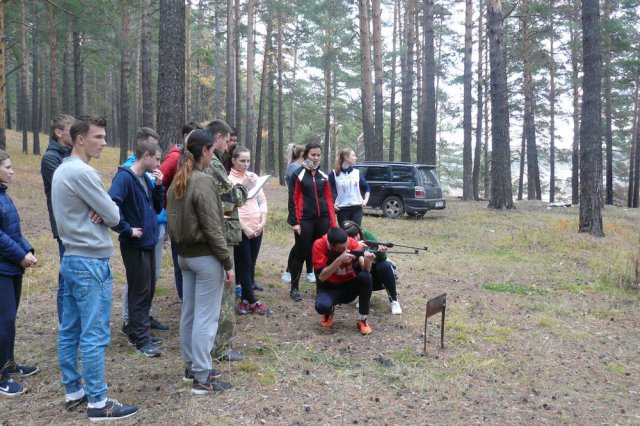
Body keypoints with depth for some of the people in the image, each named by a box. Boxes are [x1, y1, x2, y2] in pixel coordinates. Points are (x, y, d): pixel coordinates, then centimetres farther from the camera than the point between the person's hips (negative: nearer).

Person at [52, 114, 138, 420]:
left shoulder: (61, 171, 13)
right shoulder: (82, 172, -19)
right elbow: (114, 216, -15)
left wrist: (96, 211, -7)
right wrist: (103, 212, 7)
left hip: (71, 259, 10)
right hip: (91, 263, -10)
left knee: (69, 331, 14)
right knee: (94, 336, -4)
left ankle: (73, 392, 25)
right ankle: (98, 403, 4)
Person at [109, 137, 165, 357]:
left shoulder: (146, 179, 10)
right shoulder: (124, 177, -17)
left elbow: (157, 208, 14)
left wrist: (158, 186, 0)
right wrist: (127, 230, -21)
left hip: (149, 242, 8)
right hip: (135, 245, -8)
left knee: (148, 290, 15)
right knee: (140, 292, -1)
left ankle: (137, 331, 28)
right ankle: (142, 339, 9)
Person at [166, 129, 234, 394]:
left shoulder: (177, 182, 8)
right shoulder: (203, 181, -17)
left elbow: (174, 220, 13)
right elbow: (212, 228, -18)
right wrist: (228, 263, -14)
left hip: (184, 254, 9)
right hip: (205, 256, -9)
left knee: (189, 313, 15)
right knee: (206, 316, -3)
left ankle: (191, 366, 27)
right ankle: (202, 378, 3)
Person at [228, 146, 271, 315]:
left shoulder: (253, 177, 11)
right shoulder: (229, 179, -5)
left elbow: (262, 200, 11)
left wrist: (263, 222, -2)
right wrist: (245, 227, -14)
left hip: (257, 228, 6)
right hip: (240, 230, -5)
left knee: (251, 265, 10)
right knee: (244, 266, 2)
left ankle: (245, 299, 19)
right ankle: (253, 301, 10)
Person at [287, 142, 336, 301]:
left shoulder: (323, 175, 11)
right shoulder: (298, 174, -3)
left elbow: (328, 198, 11)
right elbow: (293, 199, -6)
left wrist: (332, 221, 5)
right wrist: (295, 222, -12)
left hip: (322, 219, 4)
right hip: (305, 220, -4)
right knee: (301, 253, 0)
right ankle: (294, 288, 11)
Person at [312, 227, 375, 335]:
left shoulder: (352, 243, -17)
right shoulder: (319, 245, -21)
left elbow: (365, 269, -25)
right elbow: (321, 277, -26)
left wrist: (367, 260, -48)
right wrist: (339, 259, -37)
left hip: (349, 287, 2)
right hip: (329, 288, -2)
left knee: (366, 276, -30)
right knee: (322, 306, -36)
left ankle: (362, 319, -13)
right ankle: (328, 313, 5)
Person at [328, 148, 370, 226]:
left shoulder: (357, 172, 7)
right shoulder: (334, 174, -5)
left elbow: (367, 188, 17)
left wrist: (366, 200, 4)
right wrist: (332, 204, -9)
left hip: (357, 208, 3)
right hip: (342, 209, -3)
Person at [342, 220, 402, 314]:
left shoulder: (366, 235, -17)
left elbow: (382, 258, -24)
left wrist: (381, 251, -46)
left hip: (380, 273, 0)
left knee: (385, 265, -32)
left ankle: (394, 301, -16)